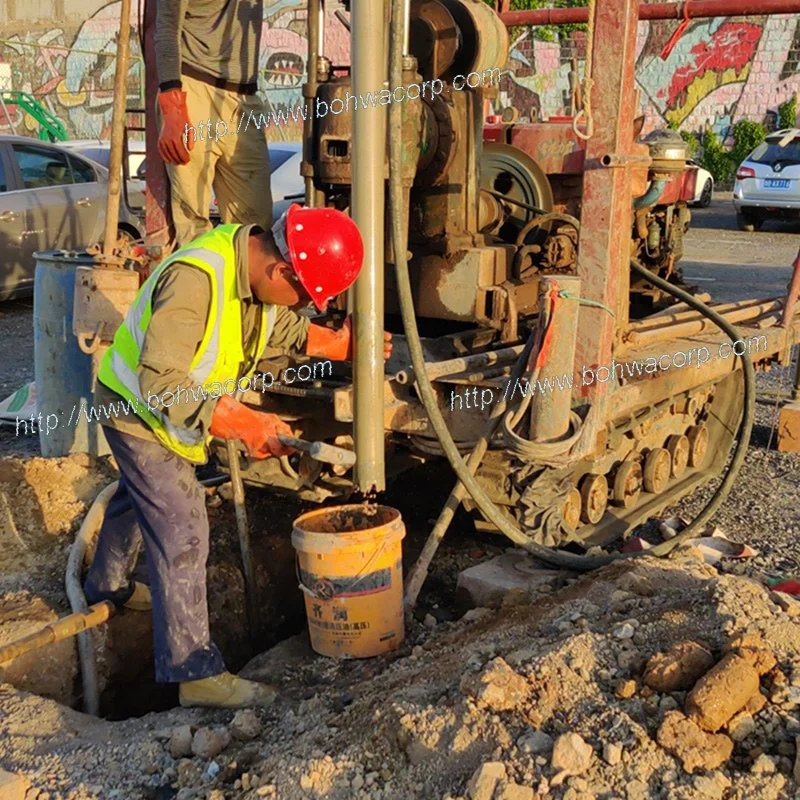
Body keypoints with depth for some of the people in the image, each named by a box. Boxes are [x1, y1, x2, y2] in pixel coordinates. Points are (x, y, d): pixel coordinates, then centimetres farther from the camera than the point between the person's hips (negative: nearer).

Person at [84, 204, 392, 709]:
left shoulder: (260, 263, -12)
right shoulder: (194, 279, -38)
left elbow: (283, 325, 6)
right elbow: (160, 384, -39)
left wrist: (336, 344, -7)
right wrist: (243, 423, -39)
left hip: (176, 404, 9)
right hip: (138, 409, -9)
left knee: (140, 498, 29)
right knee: (182, 531, -9)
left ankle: (108, 586, 56)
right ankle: (195, 672, 3)